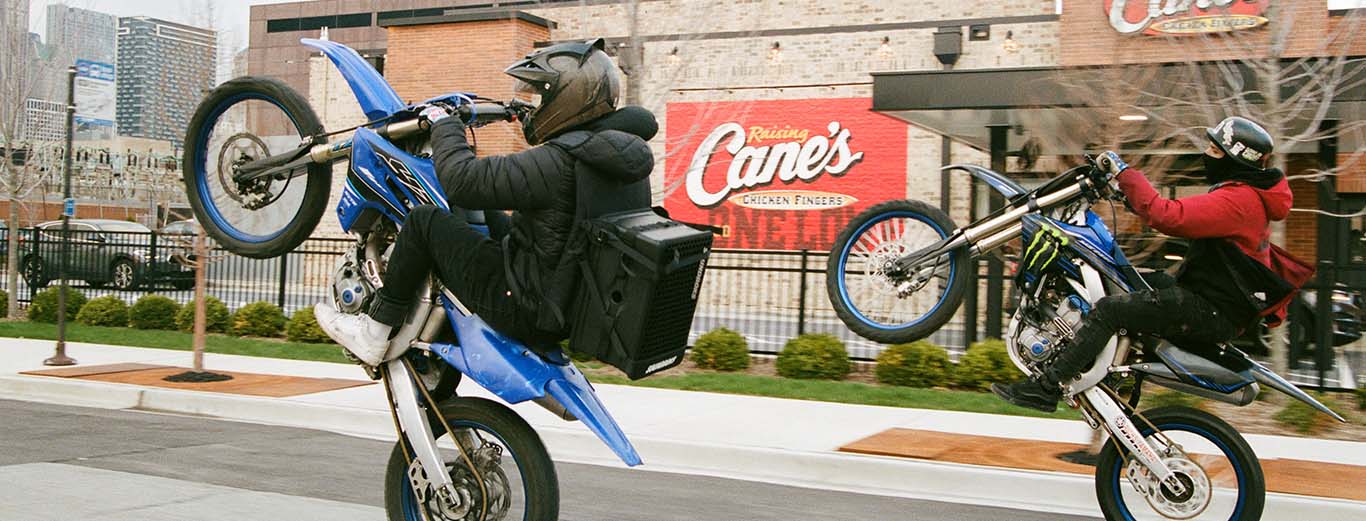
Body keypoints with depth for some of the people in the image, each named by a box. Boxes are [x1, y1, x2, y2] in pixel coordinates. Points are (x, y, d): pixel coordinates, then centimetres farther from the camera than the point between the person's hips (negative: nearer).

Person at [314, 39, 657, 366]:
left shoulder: (558, 162, -25)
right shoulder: (628, 156, 1)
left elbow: (463, 181, -24)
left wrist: (445, 125, -5)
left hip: (525, 312, -9)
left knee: (425, 221, -2)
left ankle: (374, 333, 9)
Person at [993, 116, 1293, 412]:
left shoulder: (1236, 199, -20)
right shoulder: (1248, 193, 14)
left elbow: (1168, 217, -32)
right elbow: (1188, 215, 24)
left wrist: (1124, 173, -25)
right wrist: (1131, 193, 17)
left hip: (1213, 312, -11)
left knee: (1109, 310, -21)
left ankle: (1047, 388, -22)